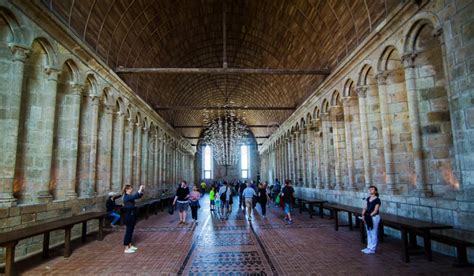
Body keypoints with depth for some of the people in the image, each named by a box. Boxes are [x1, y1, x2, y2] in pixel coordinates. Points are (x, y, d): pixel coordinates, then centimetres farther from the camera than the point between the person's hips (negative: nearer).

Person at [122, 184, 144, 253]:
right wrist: (139, 190, -30)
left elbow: (138, 196, 13)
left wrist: (142, 191, -1)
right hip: (129, 216, -10)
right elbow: (135, 196, -34)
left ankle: (130, 246, 27)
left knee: (131, 231, 16)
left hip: (132, 215, 10)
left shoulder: (130, 196, 10)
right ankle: (126, 248, 2)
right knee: (128, 231, -4)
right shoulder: (126, 197, -18)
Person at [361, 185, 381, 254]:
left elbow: (375, 211, -16)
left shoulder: (377, 200, -12)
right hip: (368, 217, 7)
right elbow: (365, 208, 6)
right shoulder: (368, 199, 9)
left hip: (374, 217, -7)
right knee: (369, 233, 15)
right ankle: (369, 247, 26)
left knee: (373, 234, 3)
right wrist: (363, 215, -8)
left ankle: (372, 249, 11)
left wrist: (369, 216, -22)